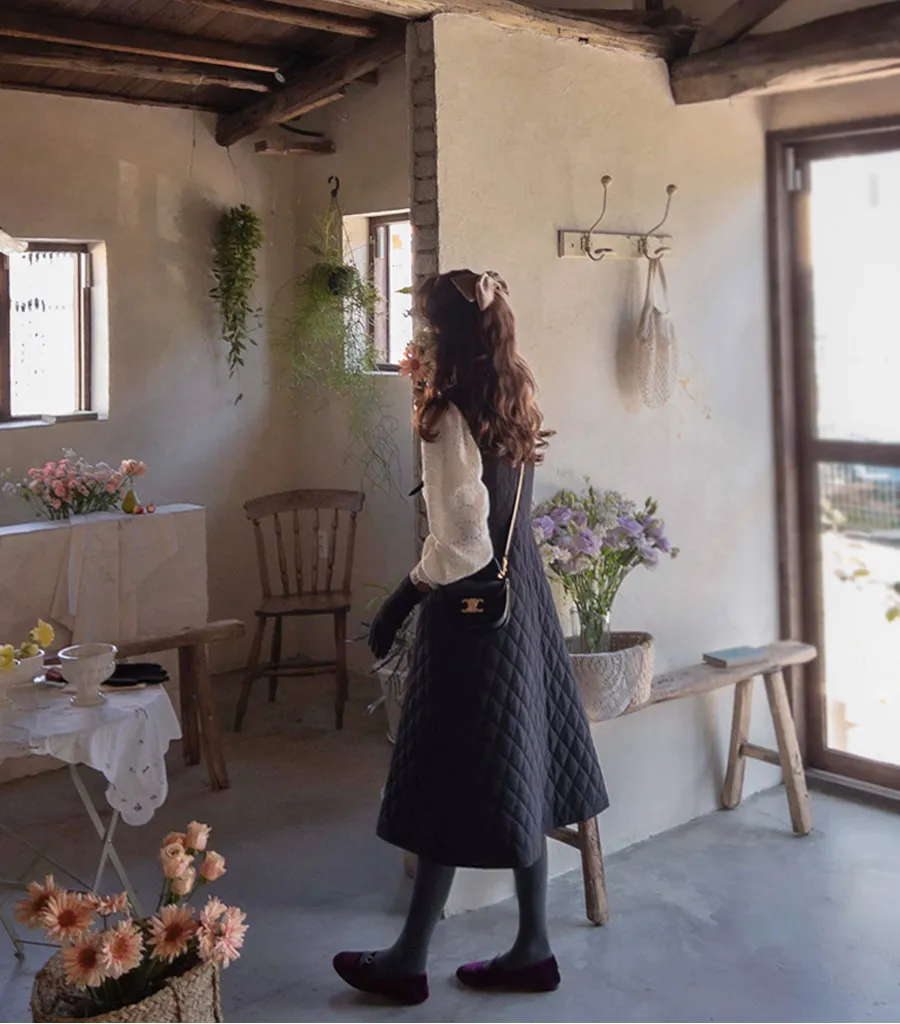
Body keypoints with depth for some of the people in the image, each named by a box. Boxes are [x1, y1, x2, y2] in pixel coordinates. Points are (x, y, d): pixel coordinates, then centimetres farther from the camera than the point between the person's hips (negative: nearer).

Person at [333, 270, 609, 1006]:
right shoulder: (514, 407, 8)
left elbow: (462, 540, -23)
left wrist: (402, 601, -14)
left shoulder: (451, 419, -17)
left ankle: (410, 961, 18)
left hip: (470, 611, -8)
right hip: (521, 601, 8)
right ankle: (533, 948, 25)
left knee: (451, 781, 2)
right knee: (514, 773, 14)